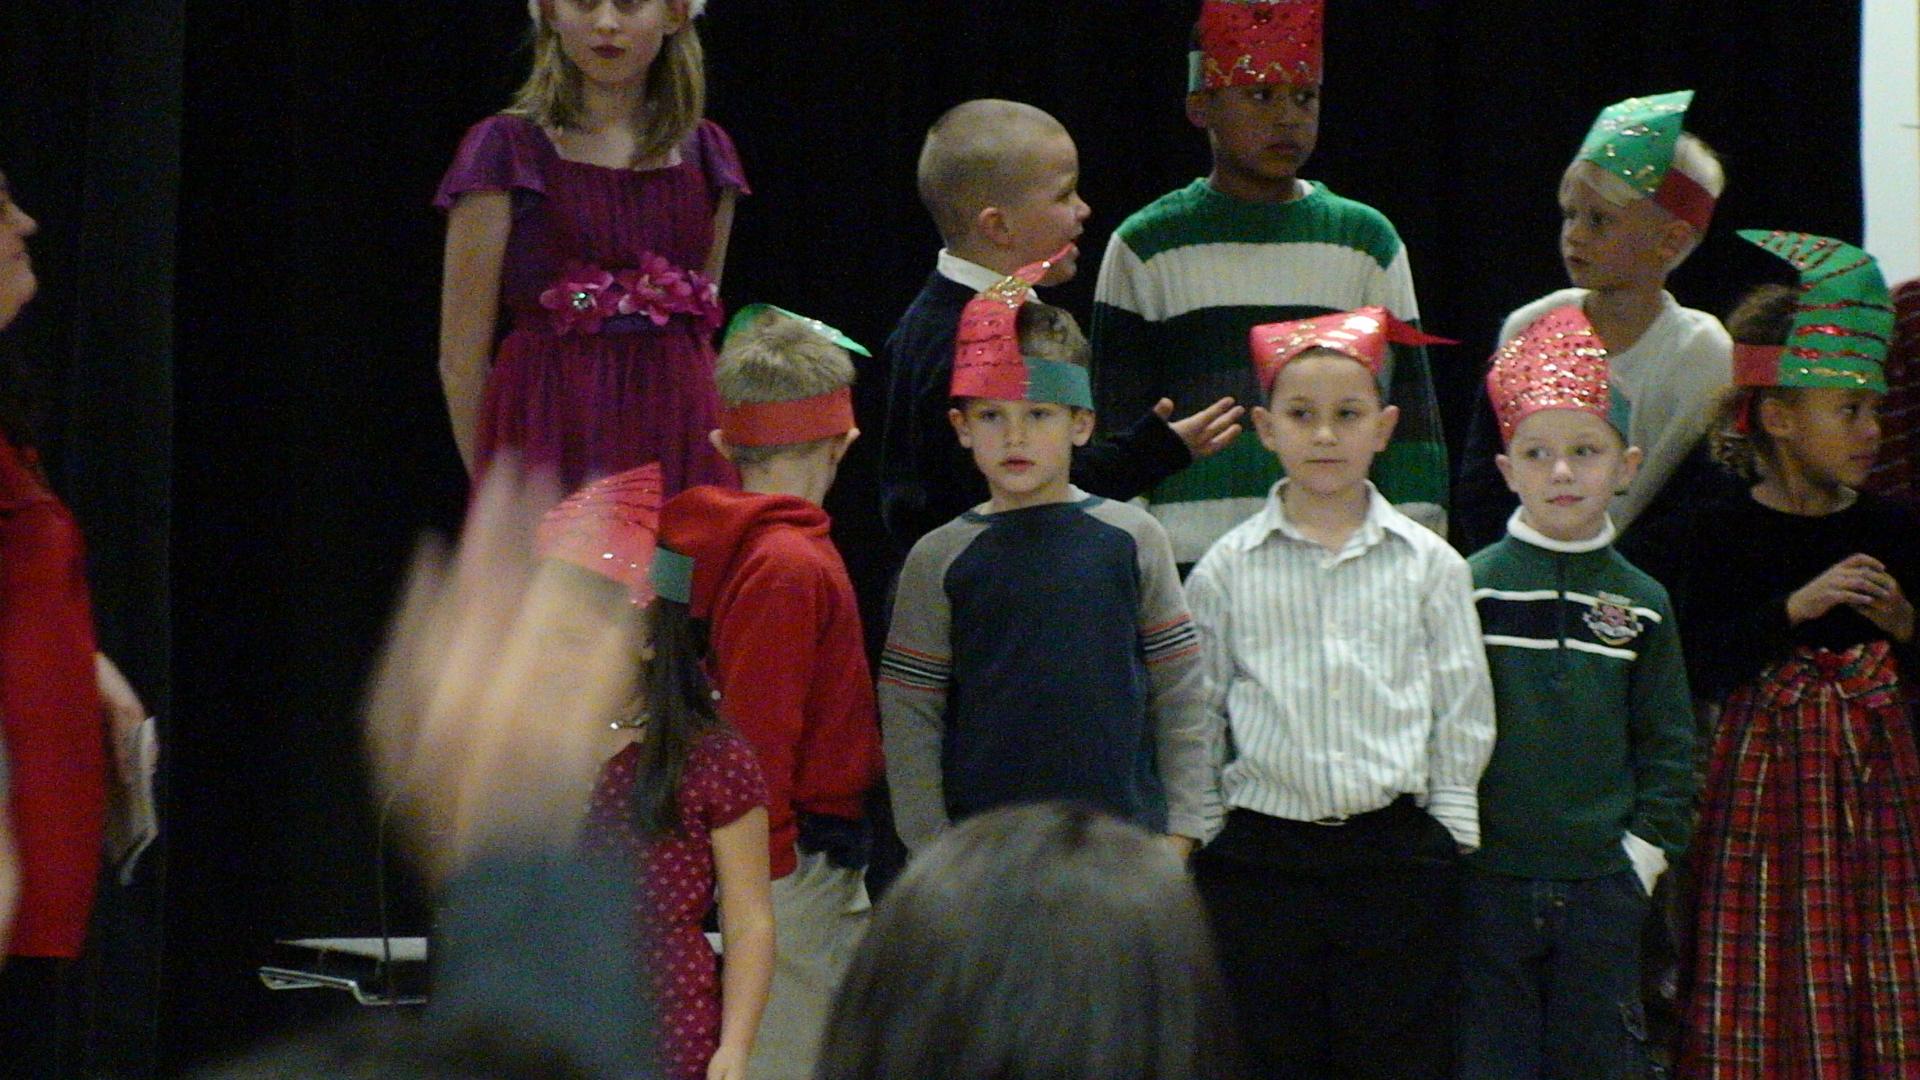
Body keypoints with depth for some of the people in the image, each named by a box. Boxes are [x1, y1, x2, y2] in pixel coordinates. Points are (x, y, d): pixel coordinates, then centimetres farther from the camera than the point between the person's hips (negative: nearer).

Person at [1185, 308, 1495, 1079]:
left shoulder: (1428, 564, 4)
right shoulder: (1227, 570, 3)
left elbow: (1462, 709, 7)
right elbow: (1198, 712, 9)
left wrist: (1450, 834, 3)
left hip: (1397, 846, 0)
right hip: (1260, 848, 0)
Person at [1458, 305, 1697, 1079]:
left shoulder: (1640, 604, 5)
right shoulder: (1472, 588, -2)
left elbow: (1668, 746, 9)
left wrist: (1645, 851, 0)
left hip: (1603, 887, 2)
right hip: (1487, 885, -2)